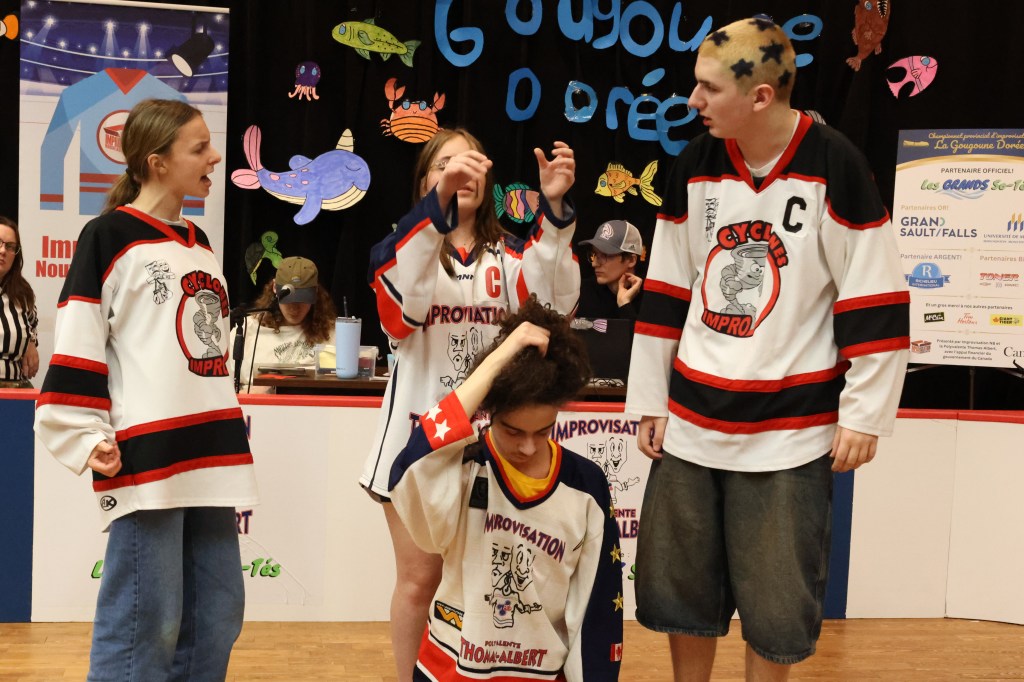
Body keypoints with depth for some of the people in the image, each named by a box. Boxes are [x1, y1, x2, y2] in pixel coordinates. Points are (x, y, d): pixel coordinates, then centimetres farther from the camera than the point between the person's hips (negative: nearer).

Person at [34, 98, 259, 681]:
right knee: (144, 622, -3)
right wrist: (86, 437, -14)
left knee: (217, 616, 10)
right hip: (144, 459, -7)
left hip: (208, 457, 7)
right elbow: (76, 346, -8)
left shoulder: (200, 245, 18)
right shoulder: (109, 237, -5)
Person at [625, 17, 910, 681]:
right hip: (691, 422, 4)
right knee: (680, 586, 12)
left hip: (792, 431, -4)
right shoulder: (695, 166, 3)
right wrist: (650, 401, 9)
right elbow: (665, 294, 9)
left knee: (775, 604, 7)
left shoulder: (836, 166, -11)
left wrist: (864, 416, -7)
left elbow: (877, 302, -8)